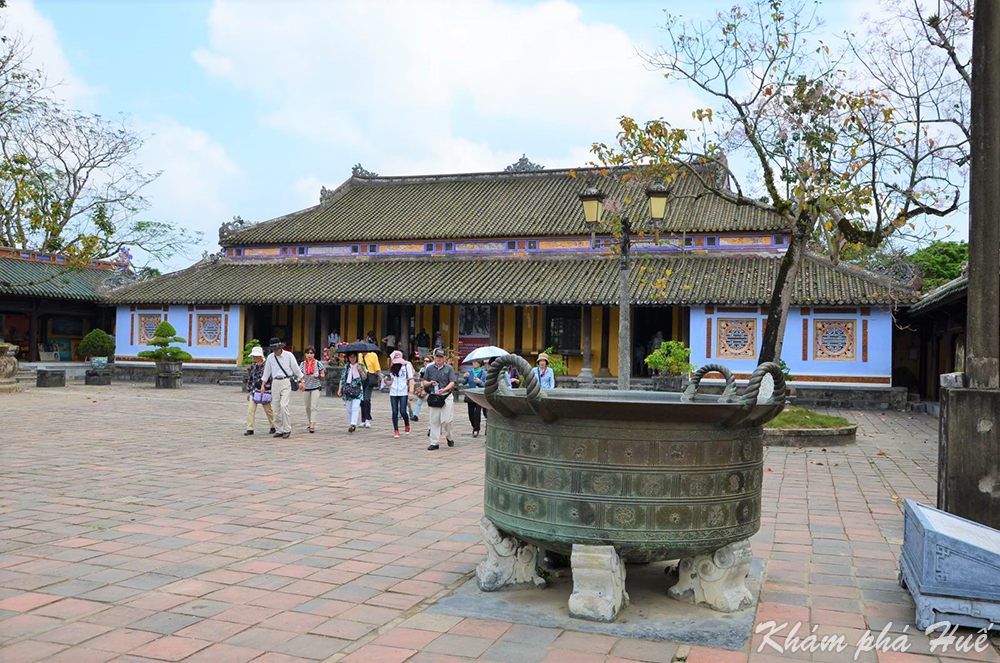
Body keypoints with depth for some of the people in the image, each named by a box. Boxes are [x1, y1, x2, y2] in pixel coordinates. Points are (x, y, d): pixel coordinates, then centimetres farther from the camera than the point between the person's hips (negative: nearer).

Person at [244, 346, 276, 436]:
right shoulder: (252, 367, 9)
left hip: (265, 391, -4)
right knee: (250, 410, -8)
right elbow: (249, 380, 15)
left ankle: (273, 427, 25)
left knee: (268, 410, 8)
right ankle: (250, 429, -5)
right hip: (254, 390, 4)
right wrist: (249, 391, 12)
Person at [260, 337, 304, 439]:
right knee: (276, 407, 3)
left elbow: (296, 369, 3)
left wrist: (301, 381, 3)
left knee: (284, 405, -16)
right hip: (275, 383, 4)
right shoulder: (270, 357, 6)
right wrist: (263, 385, 13)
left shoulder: (288, 355, -3)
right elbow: (266, 372, 15)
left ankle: (287, 429, -7)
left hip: (286, 382, -4)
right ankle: (279, 430, 12)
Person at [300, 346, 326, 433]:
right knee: (307, 407, 12)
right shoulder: (303, 364, 6)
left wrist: (318, 376, -16)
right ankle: (310, 423, 27)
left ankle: (312, 425, -16)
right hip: (306, 387, 4)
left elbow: (323, 375, 5)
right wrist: (301, 381, -17)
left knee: (314, 407, -12)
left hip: (316, 387, -4)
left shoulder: (318, 363, -1)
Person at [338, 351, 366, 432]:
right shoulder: (346, 368, 11)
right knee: (349, 409, 3)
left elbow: (364, 378, -1)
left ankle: (353, 424, -23)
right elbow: (342, 379, 11)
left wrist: (361, 370, -18)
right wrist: (339, 389, 5)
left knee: (355, 407, -16)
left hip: (357, 390, -2)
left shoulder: (360, 366, 6)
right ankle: (350, 425, 13)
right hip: (348, 390, 2)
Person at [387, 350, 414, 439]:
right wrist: (386, 380, 1)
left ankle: (407, 425, 20)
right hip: (393, 392, 4)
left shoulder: (407, 365, 1)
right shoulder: (392, 367, 12)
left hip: (403, 392, -4)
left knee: (403, 411, -8)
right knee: (395, 412, 1)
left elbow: (411, 379, -1)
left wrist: (410, 392, -7)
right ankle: (396, 431, 7)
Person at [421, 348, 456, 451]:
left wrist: (444, 389, -21)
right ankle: (434, 443, 8)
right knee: (434, 421, 2)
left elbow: (452, 383, -4)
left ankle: (449, 437, 21)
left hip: (446, 396, -2)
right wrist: (430, 383, -8)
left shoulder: (449, 368, 3)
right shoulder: (429, 368, 11)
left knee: (446, 420, -5)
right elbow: (424, 382, 14)